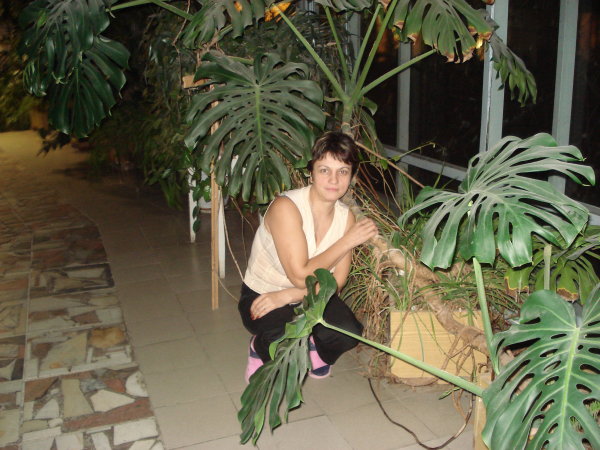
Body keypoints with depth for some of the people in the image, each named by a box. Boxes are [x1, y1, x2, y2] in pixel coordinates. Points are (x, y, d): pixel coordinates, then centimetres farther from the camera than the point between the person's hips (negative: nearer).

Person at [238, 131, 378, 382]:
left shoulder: (346, 217, -8)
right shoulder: (286, 207, -27)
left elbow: (337, 282, -10)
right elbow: (301, 276, -29)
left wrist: (286, 296, -24)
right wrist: (348, 241, -27)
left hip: (310, 296, 5)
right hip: (261, 296, -5)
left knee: (348, 333, -22)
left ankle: (315, 348, 14)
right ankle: (259, 348, 4)